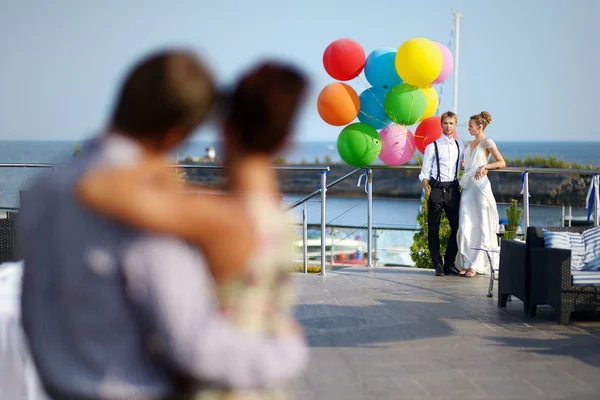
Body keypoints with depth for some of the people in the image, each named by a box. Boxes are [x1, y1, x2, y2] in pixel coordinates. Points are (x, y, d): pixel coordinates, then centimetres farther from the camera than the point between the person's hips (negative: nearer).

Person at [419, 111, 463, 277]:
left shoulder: (459, 147, 12)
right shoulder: (432, 146, 0)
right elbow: (425, 171, -2)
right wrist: (426, 188, -16)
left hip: (453, 189, 3)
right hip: (436, 188, -3)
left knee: (456, 226, 3)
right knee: (434, 228, 1)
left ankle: (450, 263, 15)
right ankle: (438, 265, 9)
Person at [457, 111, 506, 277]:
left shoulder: (487, 143, -3)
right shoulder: (467, 145, 17)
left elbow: (502, 163, -9)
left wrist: (485, 166, -20)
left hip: (480, 187, -6)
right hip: (467, 188, 6)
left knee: (481, 227, -2)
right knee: (464, 228, -1)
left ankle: (476, 265, -2)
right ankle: (467, 264, 3)